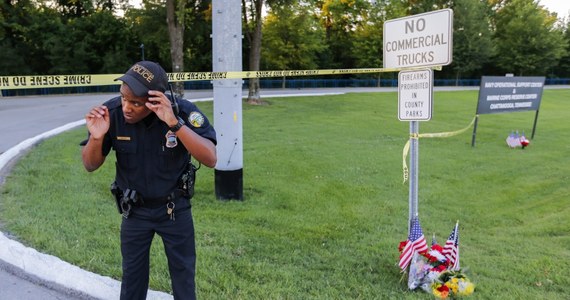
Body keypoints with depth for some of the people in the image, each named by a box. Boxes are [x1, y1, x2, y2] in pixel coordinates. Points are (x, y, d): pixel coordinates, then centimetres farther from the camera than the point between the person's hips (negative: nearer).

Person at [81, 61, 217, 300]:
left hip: (175, 208, -1)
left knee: (183, 274, 16)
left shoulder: (183, 111, -26)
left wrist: (174, 123, -45)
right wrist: (96, 137, -33)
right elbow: (91, 166, -11)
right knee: (132, 276, 18)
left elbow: (210, 159, -35)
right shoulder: (111, 113, -21)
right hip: (134, 210, 1)